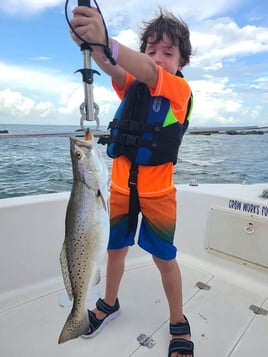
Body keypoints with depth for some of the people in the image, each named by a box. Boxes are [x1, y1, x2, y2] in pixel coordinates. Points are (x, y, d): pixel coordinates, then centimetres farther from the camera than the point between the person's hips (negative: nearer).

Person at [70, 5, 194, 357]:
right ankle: (109, 304, 44)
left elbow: (151, 74, -28)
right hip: (121, 187, 4)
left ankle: (179, 323, 34)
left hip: (158, 192, -3)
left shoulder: (181, 89, -7)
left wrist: (104, 40, -43)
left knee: (165, 257, 7)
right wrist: (91, 44, -38)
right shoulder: (132, 84, 5)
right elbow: (113, 68, -17)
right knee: (115, 248, 17)